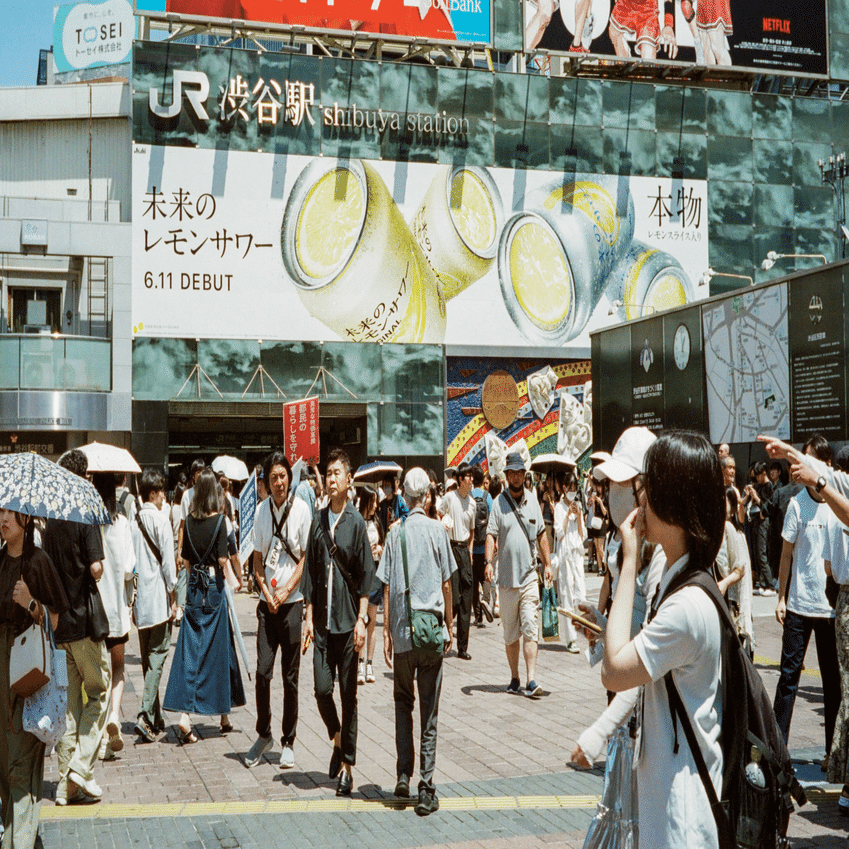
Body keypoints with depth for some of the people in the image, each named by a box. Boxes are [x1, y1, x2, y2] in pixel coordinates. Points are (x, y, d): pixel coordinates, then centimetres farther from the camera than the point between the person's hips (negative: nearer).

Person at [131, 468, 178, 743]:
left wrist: (130, 599, 16)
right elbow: (168, 562, -12)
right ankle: (145, 715, -16)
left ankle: (155, 719, 20)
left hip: (140, 599, 6)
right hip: (159, 599, -6)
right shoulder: (161, 521, -10)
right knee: (157, 657, -5)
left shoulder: (134, 521, 7)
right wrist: (173, 597, -4)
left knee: (148, 658, 13)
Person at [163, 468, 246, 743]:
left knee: (189, 651, 3)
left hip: (194, 586, 3)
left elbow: (185, 559, 8)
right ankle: (224, 715, 19)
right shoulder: (219, 520, -10)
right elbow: (222, 560, -14)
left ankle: (184, 715, -6)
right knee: (218, 648, 8)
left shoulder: (189, 520, 2)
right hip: (214, 587, -3)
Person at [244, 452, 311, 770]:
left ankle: (288, 743, 14)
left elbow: (305, 558, -2)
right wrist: (267, 593, -2)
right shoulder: (262, 510, 7)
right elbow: (257, 559, 10)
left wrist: (285, 592, -9)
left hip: (293, 601, -2)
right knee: (263, 671, -1)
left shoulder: (302, 509, -4)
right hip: (267, 603, 3)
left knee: (290, 675, 3)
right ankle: (263, 735, 17)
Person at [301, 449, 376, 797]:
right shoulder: (318, 520, 8)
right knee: (322, 689, -1)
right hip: (322, 620, 3)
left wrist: (361, 619, -9)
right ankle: (337, 739, 26)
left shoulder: (356, 522, -4)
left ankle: (346, 765, 11)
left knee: (348, 693, 2)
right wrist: (308, 616, 7)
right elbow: (310, 570, 11)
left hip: (348, 620, -3)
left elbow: (366, 575, -4)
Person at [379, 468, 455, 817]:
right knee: (429, 711, 3)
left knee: (403, 702, 19)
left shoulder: (395, 533, 1)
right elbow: (446, 583, 1)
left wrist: (387, 633, 7)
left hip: (402, 631, 1)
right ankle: (426, 788, 2)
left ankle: (403, 775, 12)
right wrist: (449, 625, 11)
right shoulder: (437, 529, -2)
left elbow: (387, 588, 1)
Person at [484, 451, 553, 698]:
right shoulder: (499, 502, -1)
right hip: (506, 577, -1)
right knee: (510, 633, 8)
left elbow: (541, 535, 16)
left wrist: (547, 563, 13)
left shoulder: (533, 500, 8)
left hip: (529, 576, 1)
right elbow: (491, 534, -6)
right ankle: (514, 678, 19)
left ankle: (531, 680, -10)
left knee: (530, 629, -8)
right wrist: (488, 560, -21)